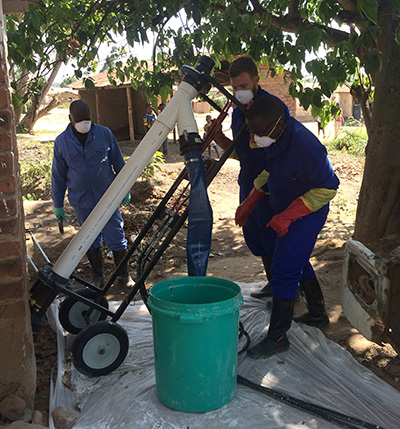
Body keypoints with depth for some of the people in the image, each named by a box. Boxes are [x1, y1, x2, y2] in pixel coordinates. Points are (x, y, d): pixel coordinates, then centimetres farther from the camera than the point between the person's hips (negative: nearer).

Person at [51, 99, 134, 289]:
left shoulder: (104, 133, -2)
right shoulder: (61, 142, 0)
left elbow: (119, 163, 7)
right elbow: (58, 175, 7)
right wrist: (58, 204, 9)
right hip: (81, 201, 1)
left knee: (116, 236, 4)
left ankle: (124, 274, 21)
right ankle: (98, 275, 29)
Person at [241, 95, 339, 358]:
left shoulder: (304, 147, -31)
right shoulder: (274, 138, -5)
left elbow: (328, 188, -24)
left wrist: (287, 216, -27)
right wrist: (248, 203, 8)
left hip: (306, 215, -9)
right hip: (287, 211, 9)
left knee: (284, 272, -8)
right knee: (298, 263, 22)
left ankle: (277, 337, 5)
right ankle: (318, 314, 41)